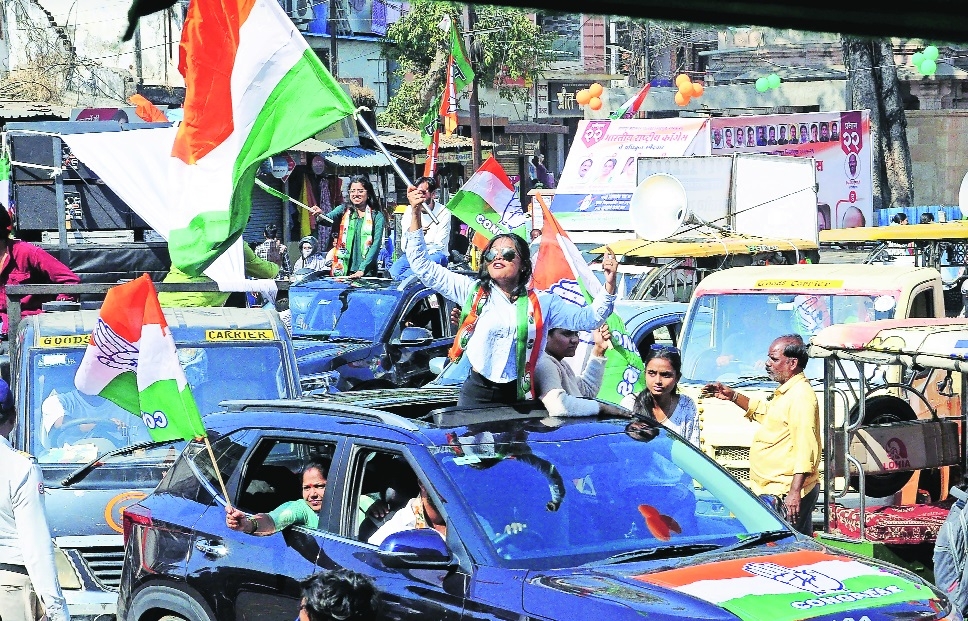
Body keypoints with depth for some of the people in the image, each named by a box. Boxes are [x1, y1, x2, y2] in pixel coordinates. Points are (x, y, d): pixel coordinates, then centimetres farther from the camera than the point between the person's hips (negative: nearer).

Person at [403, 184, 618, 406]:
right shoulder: (472, 291, 6)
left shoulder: (541, 302, 8)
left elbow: (587, 318, 7)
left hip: (517, 396, 0)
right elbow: (423, 267, 5)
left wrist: (609, 283, -8)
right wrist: (416, 214, -3)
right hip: (477, 392, 0)